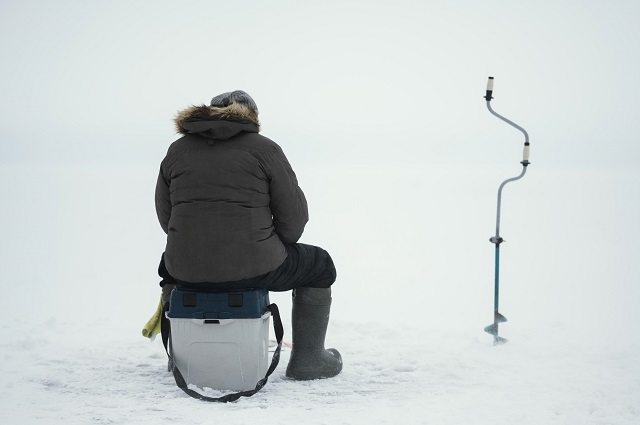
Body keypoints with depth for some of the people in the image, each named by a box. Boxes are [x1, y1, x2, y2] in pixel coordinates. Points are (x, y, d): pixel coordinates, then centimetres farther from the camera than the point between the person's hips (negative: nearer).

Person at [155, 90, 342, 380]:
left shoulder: (177, 150, 10)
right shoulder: (264, 149, -1)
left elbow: (166, 215, 14)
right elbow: (293, 217, -2)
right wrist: (272, 251, 16)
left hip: (189, 271, 4)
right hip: (253, 268, -3)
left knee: (171, 263, 40)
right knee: (319, 266, 23)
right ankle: (307, 359, 23)